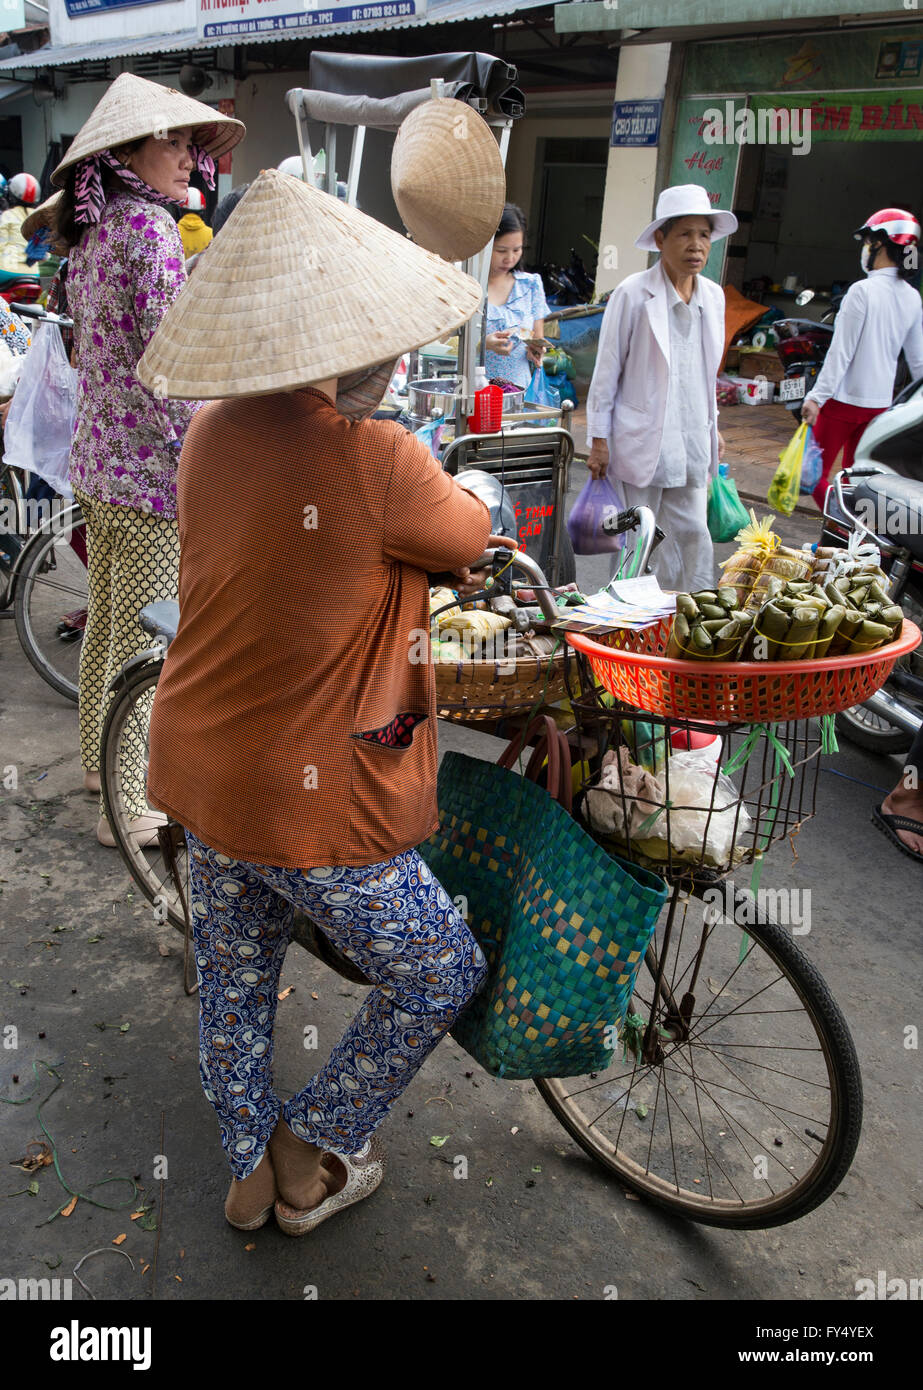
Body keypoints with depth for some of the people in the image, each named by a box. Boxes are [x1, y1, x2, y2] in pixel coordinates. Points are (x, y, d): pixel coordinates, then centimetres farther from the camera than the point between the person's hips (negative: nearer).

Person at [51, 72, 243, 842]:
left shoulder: (88, 232, 15)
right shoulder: (149, 225, -14)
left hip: (97, 459, 10)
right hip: (151, 468, -10)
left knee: (106, 620, 19)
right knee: (146, 640, -3)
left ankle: (101, 759, 36)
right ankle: (133, 805, 7)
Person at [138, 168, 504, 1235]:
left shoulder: (213, 430, -1)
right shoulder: (375, 459, -24)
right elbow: (470, 538, -5)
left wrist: (423, 563, 16)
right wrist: (466, 499, 17)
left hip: (202, 774, 8)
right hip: (314, 800, -8)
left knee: (232, 984, 25)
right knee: (438, 976, 17)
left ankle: (249, 1169, 46)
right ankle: (313, 1160, 32)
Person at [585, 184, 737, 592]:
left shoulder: (713, 296, 9)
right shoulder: (633, 294, -8)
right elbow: (607, 371, -5)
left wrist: (713, 429, 18)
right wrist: (599, 440, -6)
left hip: (693, 443, 5)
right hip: (642, 443, -5)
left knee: (693, 536, 6)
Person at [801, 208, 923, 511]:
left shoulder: (862, 291, -16)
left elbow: (841, 353, -18)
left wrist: (817, 397, -15)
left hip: (845, 398, -7)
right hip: (880, 402, 7)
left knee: (815, 470, 1)